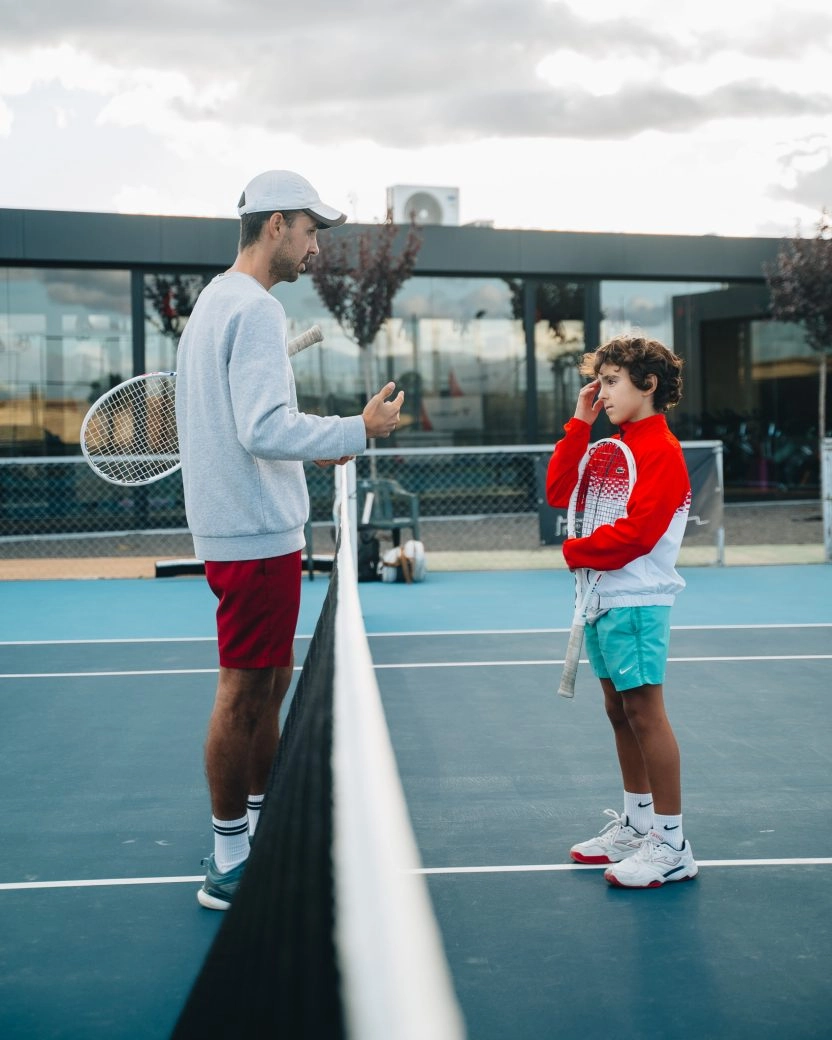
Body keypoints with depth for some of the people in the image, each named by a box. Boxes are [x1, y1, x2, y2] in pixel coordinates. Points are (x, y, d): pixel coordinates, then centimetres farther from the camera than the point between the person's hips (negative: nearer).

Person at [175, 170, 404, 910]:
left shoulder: (217, 301, 16)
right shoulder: (256, 309, -16)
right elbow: (265, 429, -24)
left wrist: (311, 450, 17)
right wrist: (359, 430, -16)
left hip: (243, 524, 11)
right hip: (256, 534, -11)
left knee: (270, 681, 18)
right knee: (245, 692, -4)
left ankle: (260, 826, 30)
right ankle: (229, 865, 4)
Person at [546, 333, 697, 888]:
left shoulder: (661, 451, -13)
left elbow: (636, 531, -21)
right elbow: (560, 491, 13)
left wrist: (576, 551, -8)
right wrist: (579, 424, 10)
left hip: (637, 601, -9)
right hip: (603, 598, 9)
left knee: (644, 712, -8)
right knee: (620, 711, 14)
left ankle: (672, 846, -3)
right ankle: (637, 823, 26)